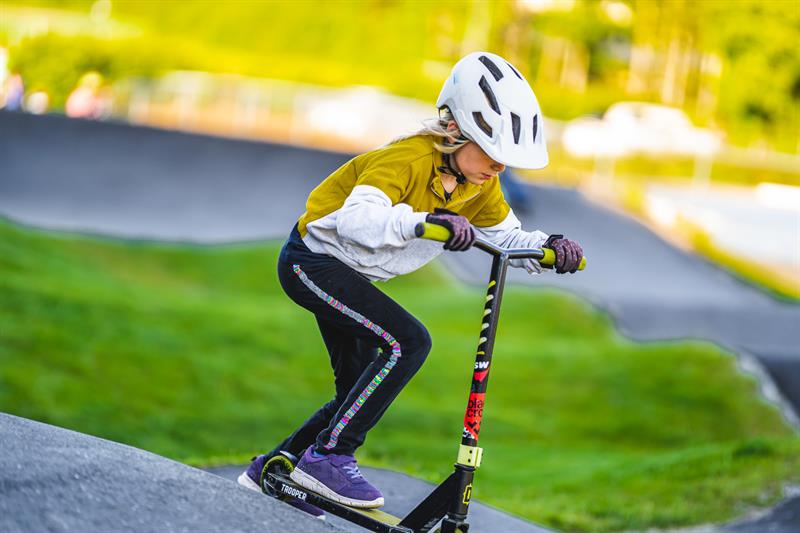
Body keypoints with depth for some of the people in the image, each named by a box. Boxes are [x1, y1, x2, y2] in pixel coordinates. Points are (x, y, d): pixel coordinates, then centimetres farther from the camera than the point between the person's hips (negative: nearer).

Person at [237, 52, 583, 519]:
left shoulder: (480, 184, -4)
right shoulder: (409, 159, -28)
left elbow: (508, 236, 8)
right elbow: (357, 218, -43)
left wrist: (547, 248, -13)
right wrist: (424, 221, -58)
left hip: (344, 273, 9)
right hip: (313, 261, -9)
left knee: (361, 391, 12)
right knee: (408, 341, -24)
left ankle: (273, 468, 28)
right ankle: (328, 457, -18)